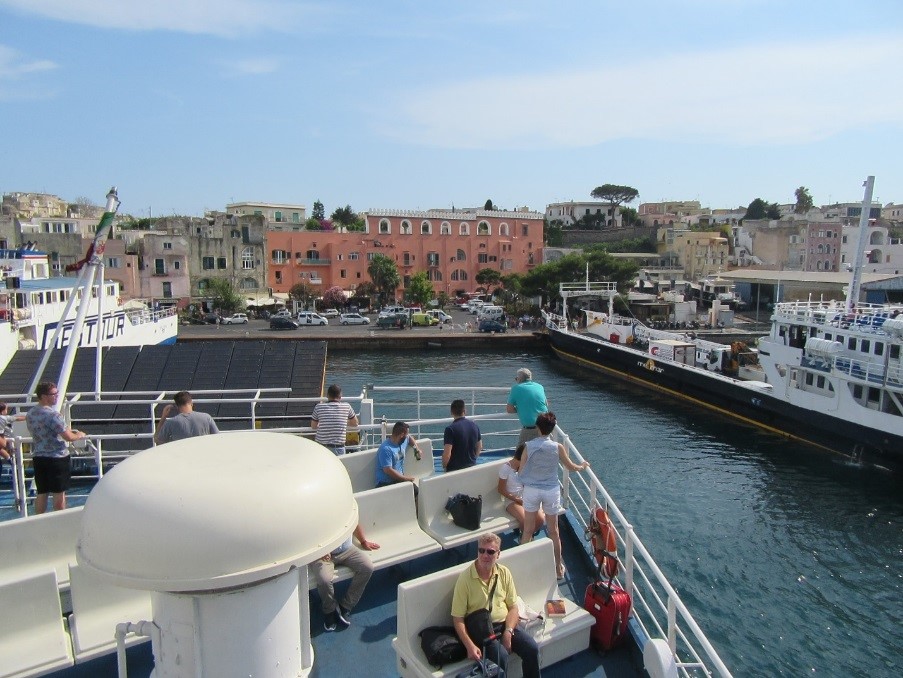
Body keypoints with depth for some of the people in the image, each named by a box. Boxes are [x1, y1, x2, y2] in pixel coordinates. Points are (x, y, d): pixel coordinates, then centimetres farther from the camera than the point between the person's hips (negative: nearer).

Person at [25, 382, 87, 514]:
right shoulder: (52, 414, -19)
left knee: (41, 493, 14)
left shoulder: (30, 414, 6)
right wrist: (79, 435, -1)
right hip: (56, 458, -7)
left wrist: (67, 430, 20)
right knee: (59, 494, 4)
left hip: (38, 458, 7)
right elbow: (69, 437, -21)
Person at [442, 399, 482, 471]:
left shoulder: (450, 429, -18)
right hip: (472, 467, 6)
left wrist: (444, 466, -4)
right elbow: (479, 447, 12)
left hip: (454, 469, -5)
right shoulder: (475, 426, 1)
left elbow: (447, 454, -21)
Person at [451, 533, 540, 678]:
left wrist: (508, 632, -12)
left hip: (505, 624, 4)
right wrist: (470, 646, -21)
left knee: (532, 648, -17)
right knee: (501, 656, -30)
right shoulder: (465, 579, -13)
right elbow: (458, 618, -10)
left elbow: (513, 607, 4)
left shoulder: (504, 573, 1)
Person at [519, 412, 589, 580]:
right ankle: (558, 567, 27)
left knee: (528, 530, 12)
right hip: (551, 491, 0)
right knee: (554, 531, 15)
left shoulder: (529, 446, -11)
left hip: (531, 490, 0)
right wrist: (583, 466, 25)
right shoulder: (557, 447, -11)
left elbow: (521, 472, -6)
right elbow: (571, 467, 4)